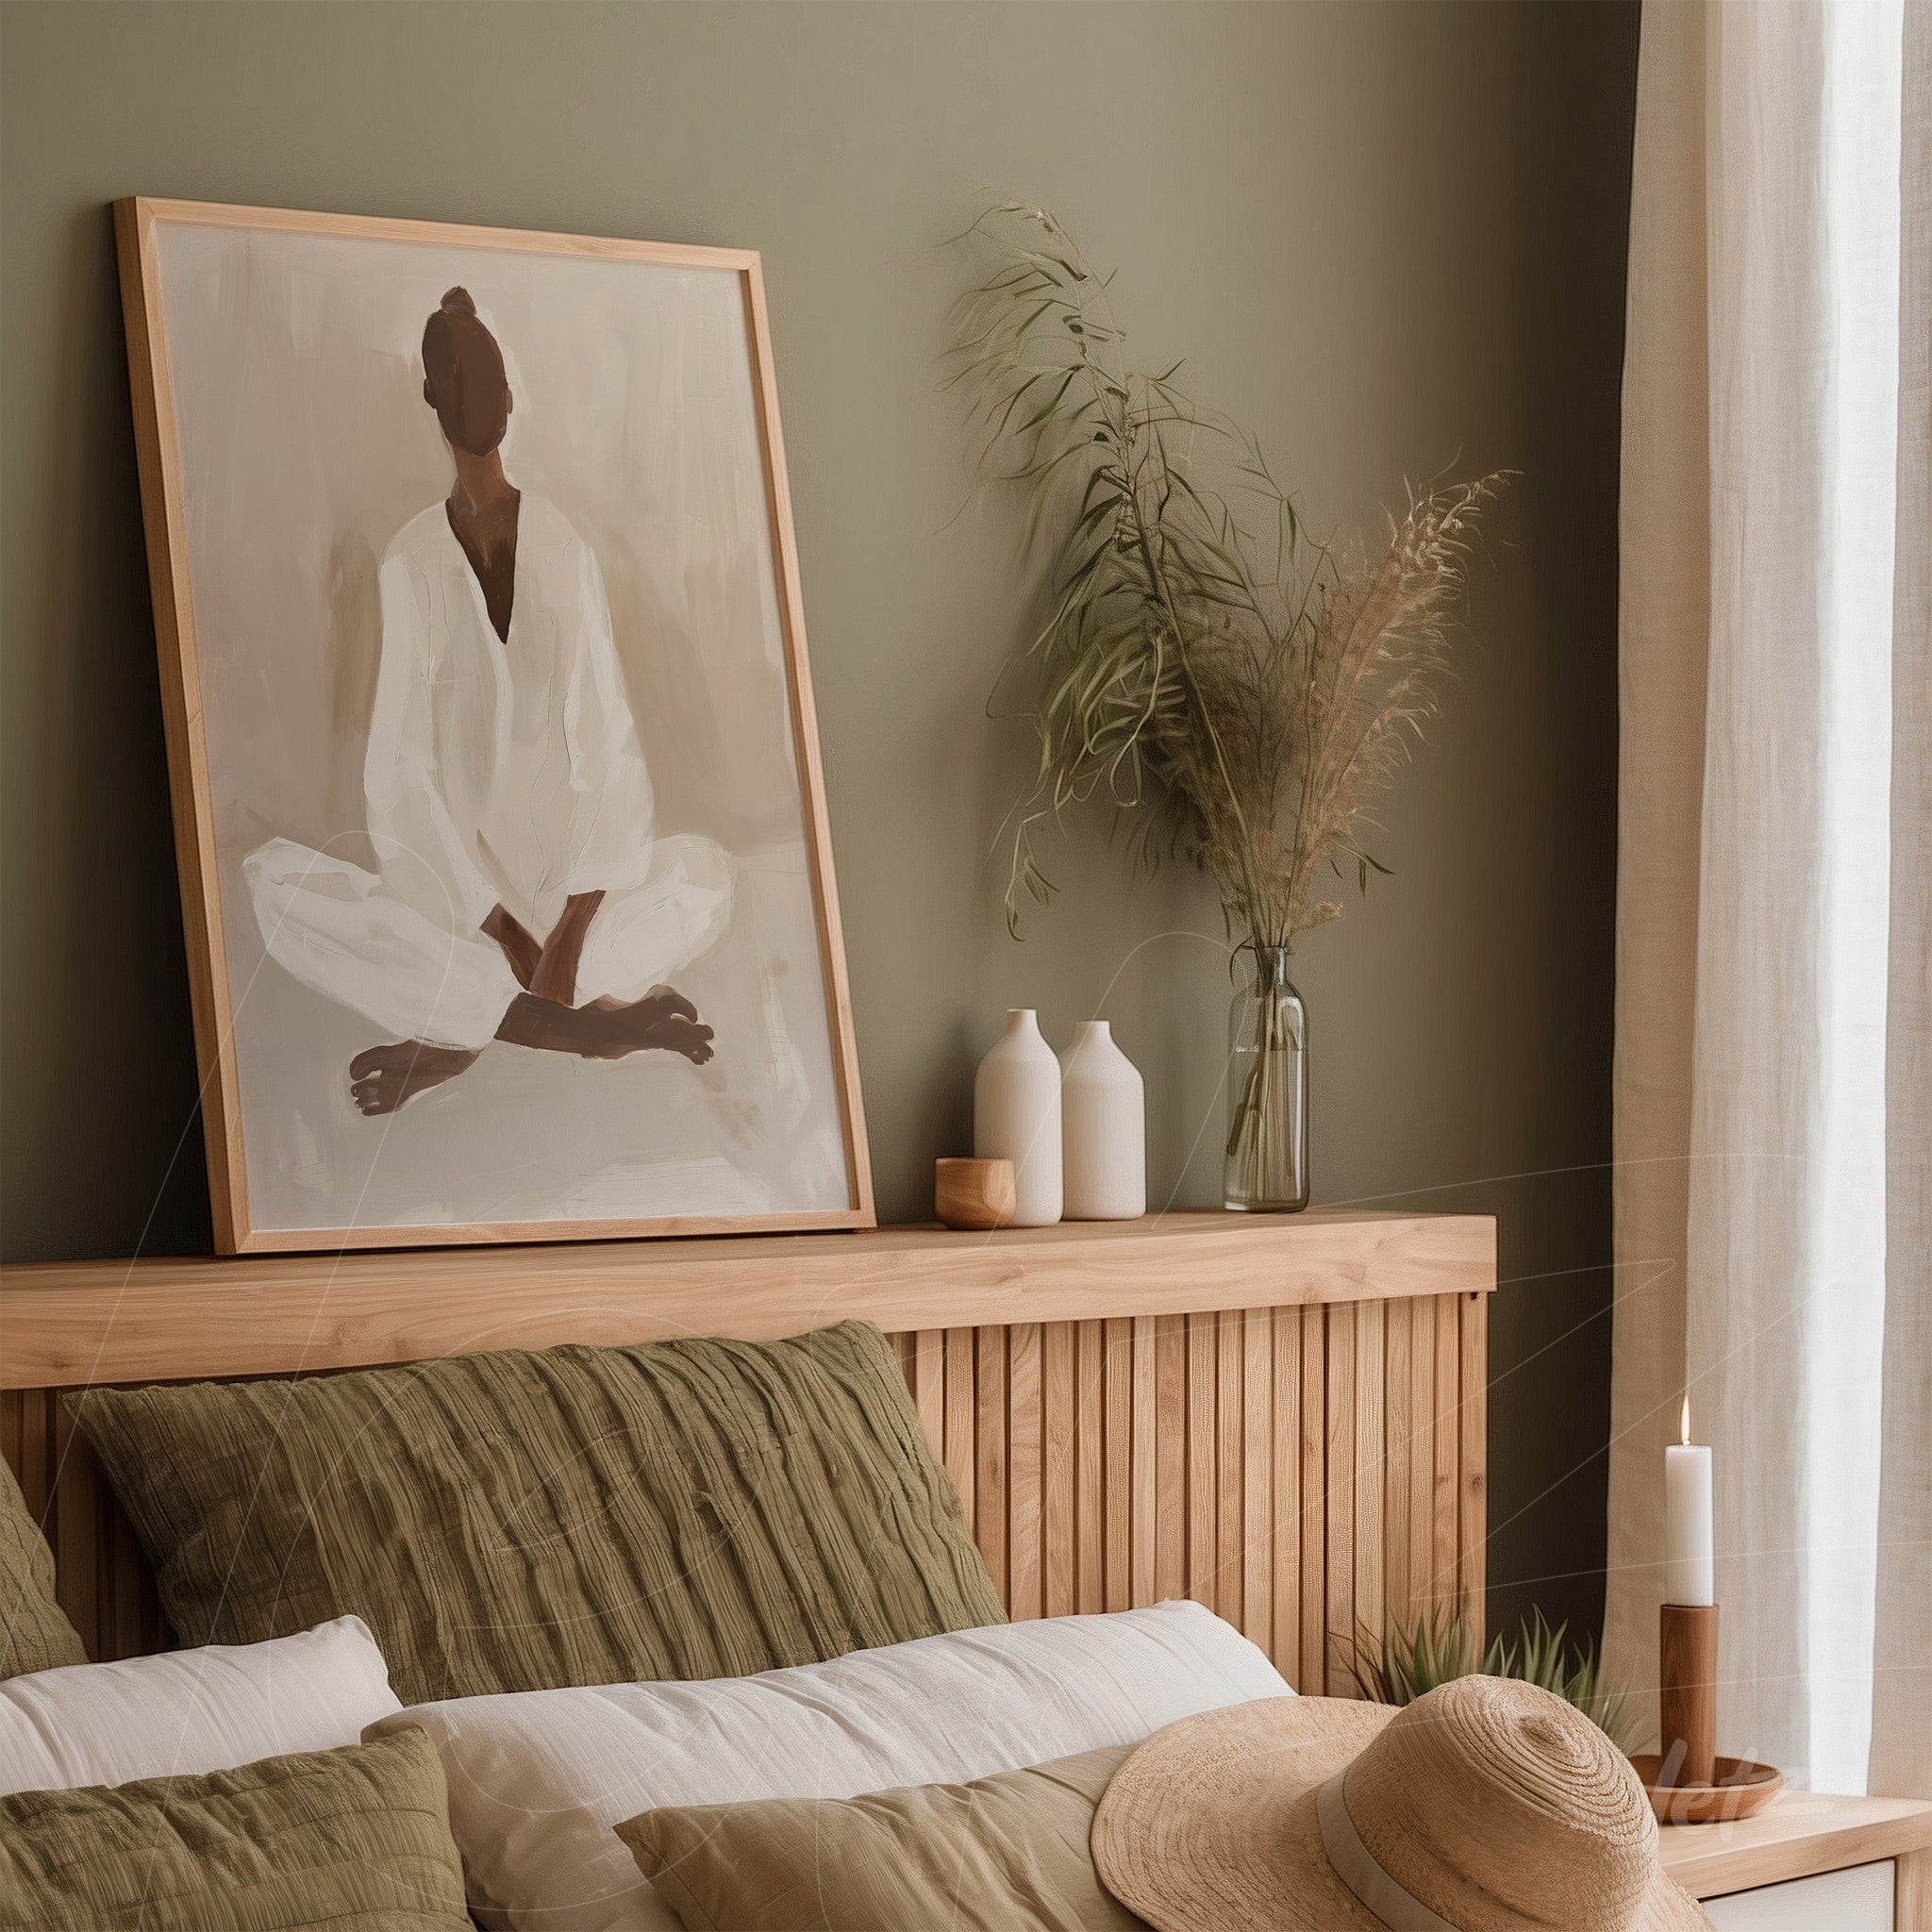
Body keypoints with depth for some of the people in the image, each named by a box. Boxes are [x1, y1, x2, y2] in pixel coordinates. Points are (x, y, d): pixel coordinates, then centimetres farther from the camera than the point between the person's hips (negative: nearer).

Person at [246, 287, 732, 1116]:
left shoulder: (565, 549, -3)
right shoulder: (411, 564, -5)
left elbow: (605, 749, -7)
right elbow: (402, 775, -8)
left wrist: (570, 932, -19)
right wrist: (500, 930, -18)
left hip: (563, 885, 1)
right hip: (454, 903, -1)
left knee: (704, 870, -22)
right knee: (273, 880, -26)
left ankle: (462, 1037, -27)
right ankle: (586, 1022, -32)